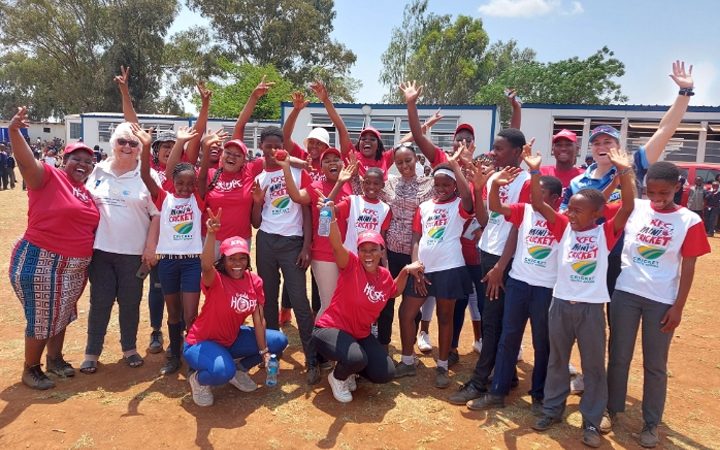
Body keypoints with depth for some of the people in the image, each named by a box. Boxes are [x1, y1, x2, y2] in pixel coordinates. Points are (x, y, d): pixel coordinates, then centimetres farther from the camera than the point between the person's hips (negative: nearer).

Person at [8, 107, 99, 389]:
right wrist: (14, 131, -46)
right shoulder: (48, 177, -10)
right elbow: (26, 162, -30)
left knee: (61, 315, 21)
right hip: (41, 262, -7)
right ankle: (30, 369, 25)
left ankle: (54, 359, 40)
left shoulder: (88, 193, 9)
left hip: (74, 267, 7)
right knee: (41, 319, 5)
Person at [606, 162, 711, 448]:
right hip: (625, 293, 1)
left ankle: (651, 423, 25)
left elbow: (688, 267, -2)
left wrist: (678, 307, -5)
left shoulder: (689, 221, -4)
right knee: (619, 357, 11)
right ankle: (611, 409, 28)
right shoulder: (633, 208, 0)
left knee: (655, 364, 10)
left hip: (662, 300, -1)